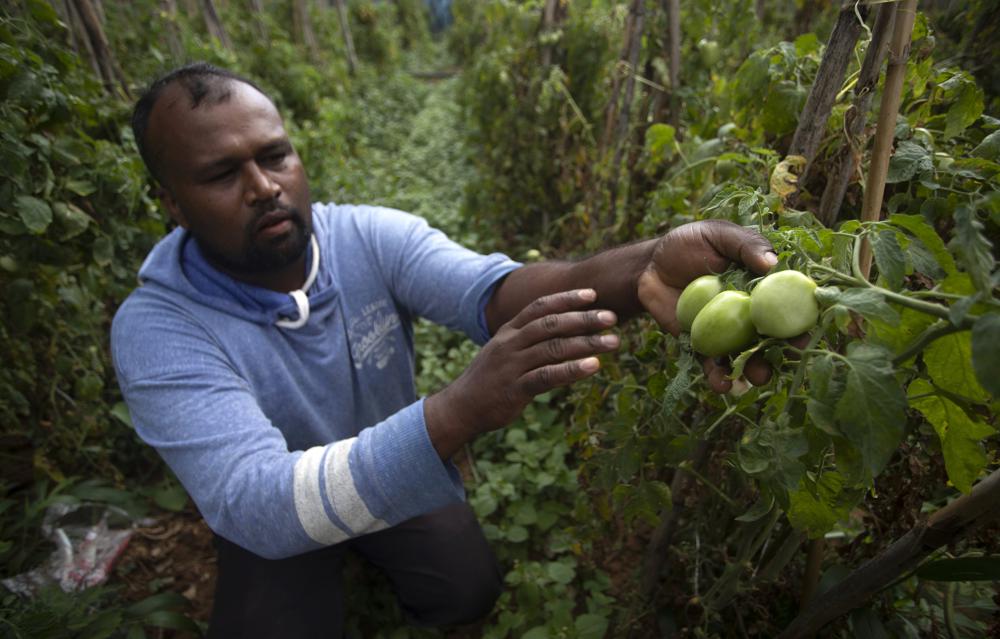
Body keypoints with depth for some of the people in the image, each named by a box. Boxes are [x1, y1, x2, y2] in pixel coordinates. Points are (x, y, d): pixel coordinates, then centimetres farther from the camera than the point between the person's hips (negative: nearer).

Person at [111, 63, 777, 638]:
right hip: (272, 519, -1)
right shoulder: (155, 330, -28)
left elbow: (491, 290, -37)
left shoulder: (373, 237, -20)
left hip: (401, 470, 2)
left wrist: (644, 269, -58)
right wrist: (461, 410, -55)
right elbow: (251, 504, -40)